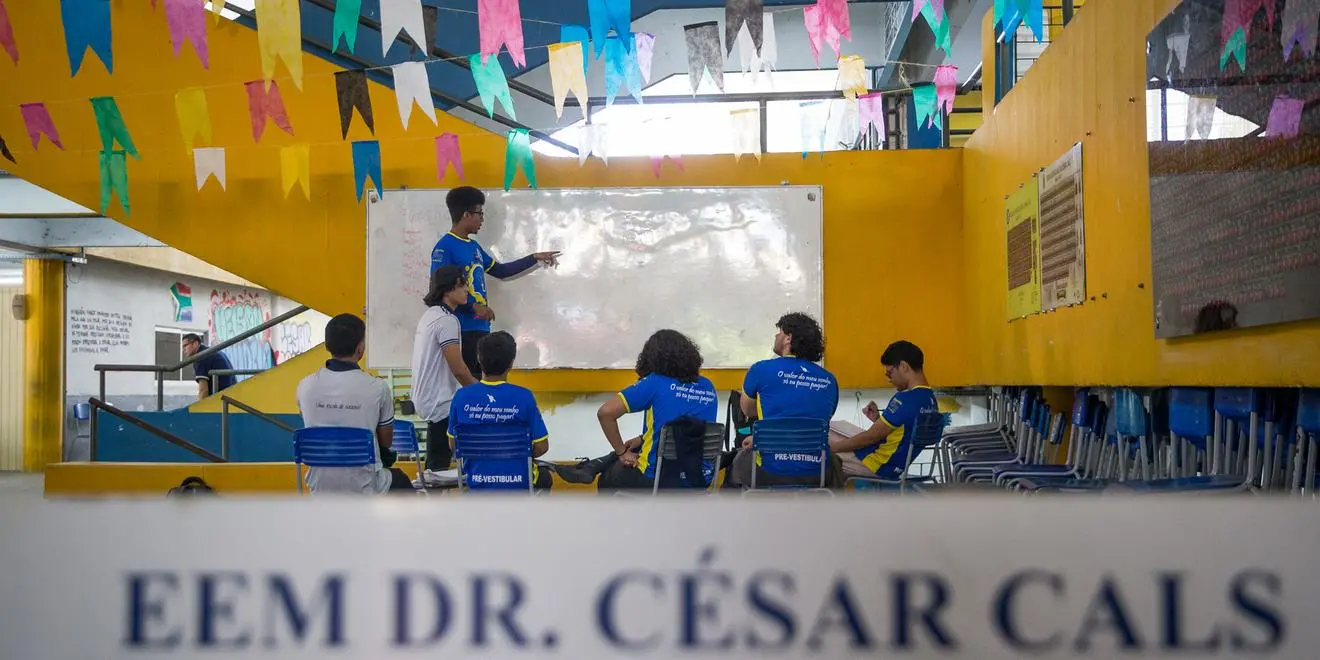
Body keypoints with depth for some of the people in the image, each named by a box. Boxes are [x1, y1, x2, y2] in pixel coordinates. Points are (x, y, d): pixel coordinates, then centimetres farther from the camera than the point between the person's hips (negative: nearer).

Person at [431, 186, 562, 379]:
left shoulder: (474, 246, 16)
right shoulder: (445, 247, -11)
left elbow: (500, 271, 27)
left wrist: (535, 258, 26)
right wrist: (474, 305, -21)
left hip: (480, 328, 9)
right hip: (461, 330, -9)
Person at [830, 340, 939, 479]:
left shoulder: (905, 399, -25)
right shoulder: (930, 399, 4)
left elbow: (870, 437, -19)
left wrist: (832, 447, -8)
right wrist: (878, 420, 1)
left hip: (878, 464, -10)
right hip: (896, 465, 10)